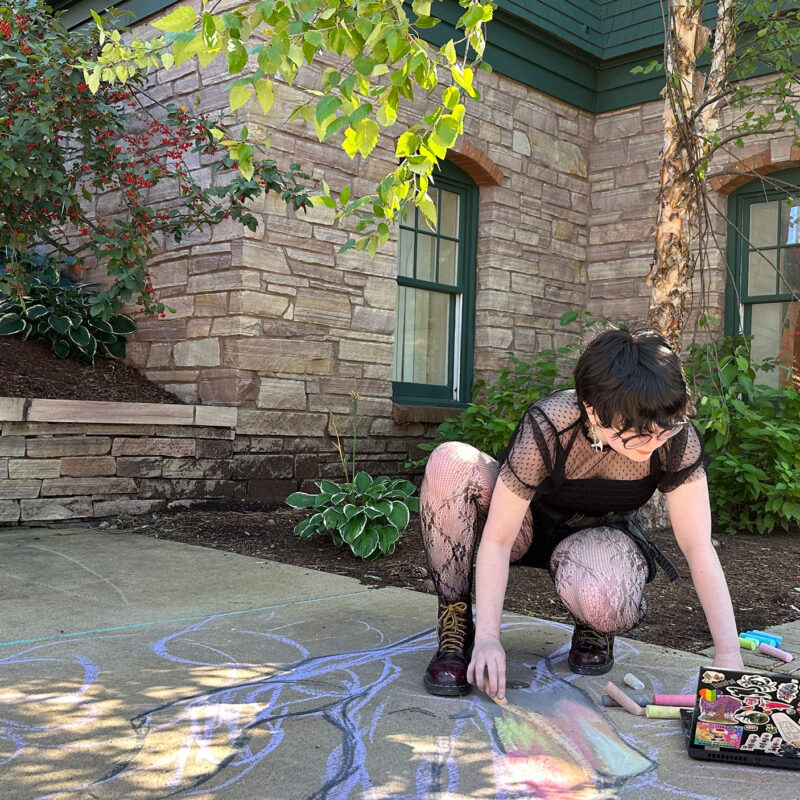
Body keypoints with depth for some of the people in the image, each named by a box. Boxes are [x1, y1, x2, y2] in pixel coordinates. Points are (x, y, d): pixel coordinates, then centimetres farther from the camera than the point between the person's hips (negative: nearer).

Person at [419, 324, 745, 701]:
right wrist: (487, 638, -33)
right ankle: (455, 628, -18)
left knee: (600, 600, -40)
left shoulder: (677, 438, -26)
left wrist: (728, 655, -24)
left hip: (602, 535, 0)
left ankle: (594, 627, 2)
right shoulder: (546, 427, -33)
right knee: (449, 462, -33)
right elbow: (497, 539, -29)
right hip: (529, 521, 0)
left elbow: (699, 548, -20)